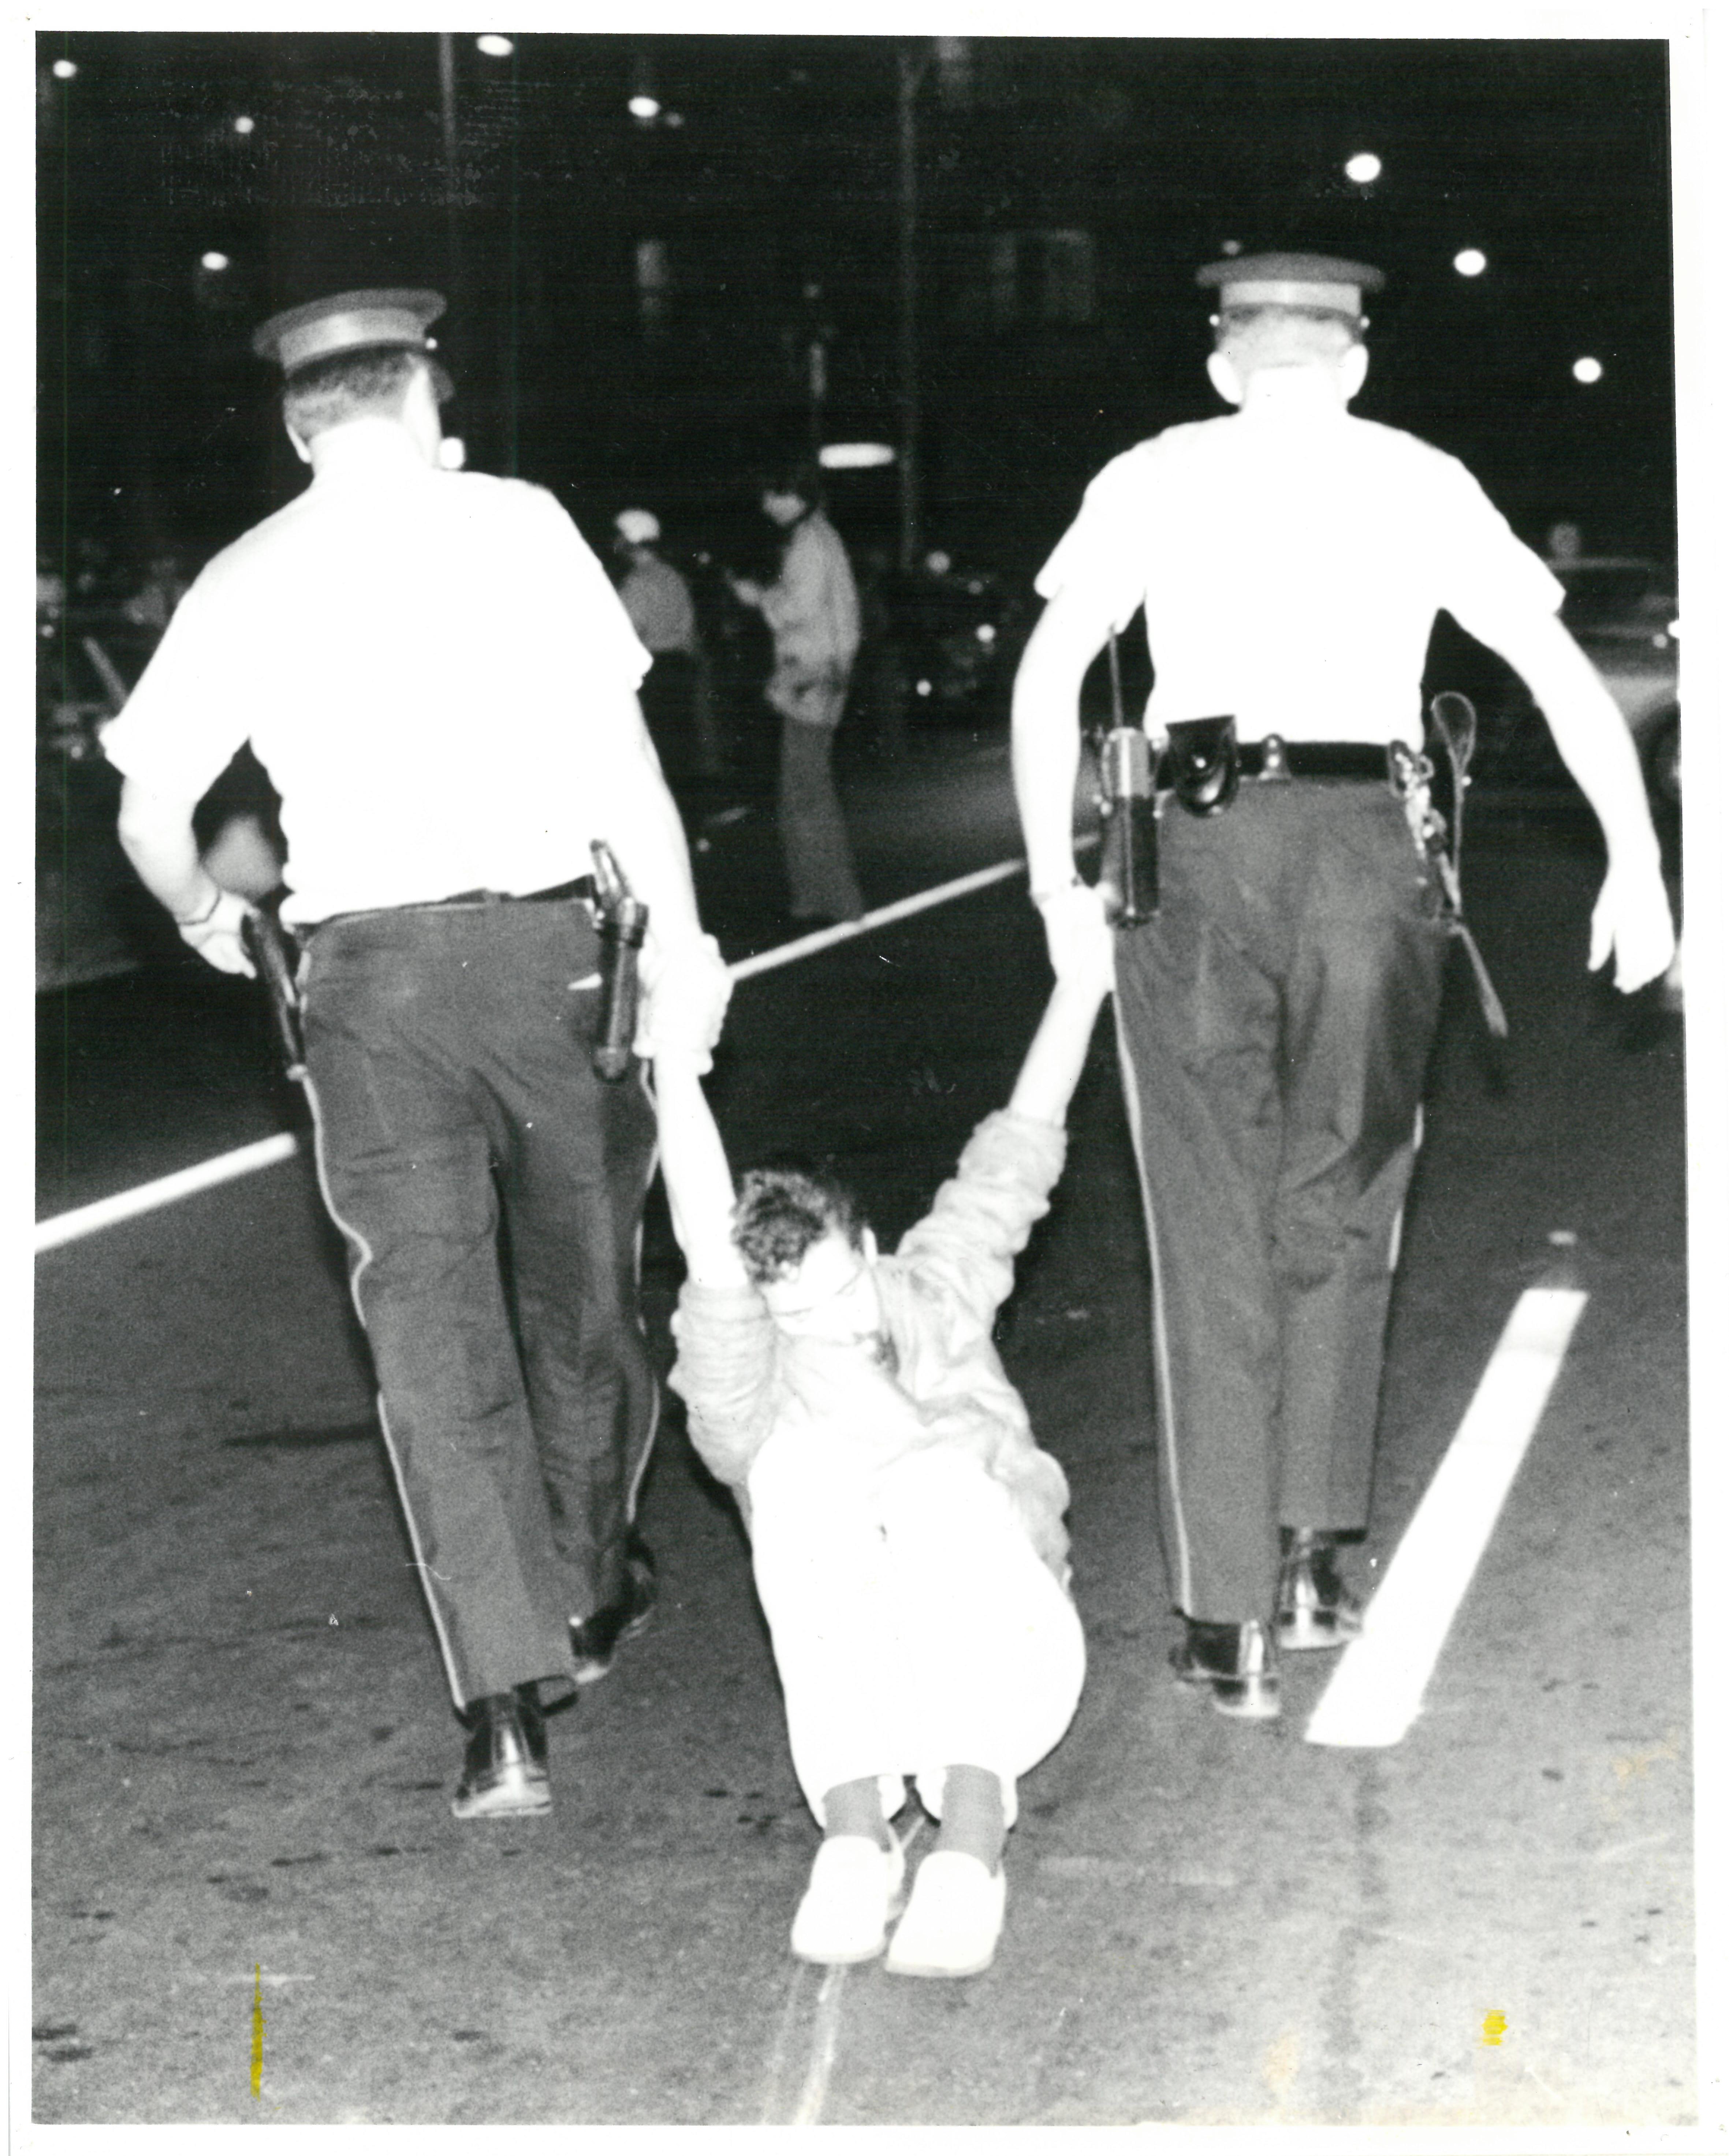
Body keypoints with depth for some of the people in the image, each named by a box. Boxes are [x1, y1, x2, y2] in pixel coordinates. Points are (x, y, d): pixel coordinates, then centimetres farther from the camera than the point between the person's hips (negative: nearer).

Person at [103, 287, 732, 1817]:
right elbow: (616, 742, -5)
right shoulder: (513, 525, 2)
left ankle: (509, 1710, -6)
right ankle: (592, 1594, 37)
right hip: (548, 940, 0)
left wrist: (206, 920, 25)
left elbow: (150, 808, 7)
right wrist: (680, 938, -4)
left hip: (362, 968, 1)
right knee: (579, 1286, 17)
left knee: (431, 1325, 2)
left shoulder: (246, 581, 7)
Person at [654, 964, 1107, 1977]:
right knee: (798, 1463, -28)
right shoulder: (745, 1390, -6)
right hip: (863, 1680, -1)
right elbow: (711, 1258, -24)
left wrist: (1082, 978, 1)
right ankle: (854, 1829, -43)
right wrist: (675, 1062, -35)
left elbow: (1020, 1150, 5)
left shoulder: (935, 1296, 6)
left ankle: (971, 1843, -50)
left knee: (938, 1477, -31)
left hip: (1010, 1649, 1)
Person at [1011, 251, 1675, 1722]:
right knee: (1339, 1216, 17)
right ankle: (1312, 1561, 17)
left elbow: (1048, 675, 1)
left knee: (1215, 1233, 5)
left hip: (1199, 847, 0)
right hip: (1373, 844, 1)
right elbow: (1562, 670, 7)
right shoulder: (1420, 481, 11)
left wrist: (1057, 879, 6)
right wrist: (1638, 864, 9)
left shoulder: (1155, 477, 10)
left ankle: (1229, 1616, 5)